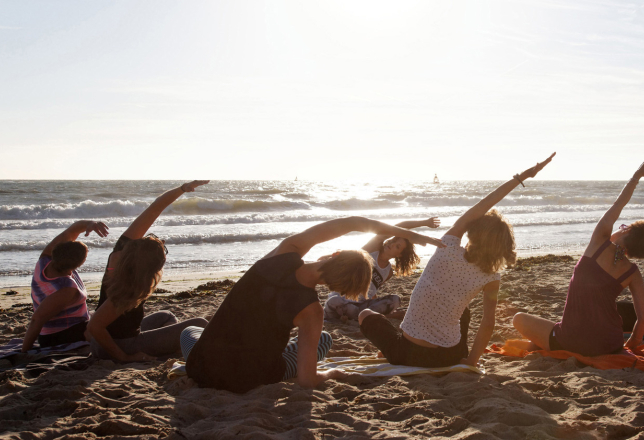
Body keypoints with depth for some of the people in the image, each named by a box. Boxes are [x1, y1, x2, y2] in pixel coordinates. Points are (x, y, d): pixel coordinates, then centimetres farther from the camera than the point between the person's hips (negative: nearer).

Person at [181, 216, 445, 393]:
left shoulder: (286, 252, -15)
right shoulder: (310, 310, -21)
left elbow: (352, 223, -7)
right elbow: (307, 380, -16)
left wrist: (409, 234, -5)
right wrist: (330, 374, 6)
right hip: (248, 382, -2)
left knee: (189, 331, 40)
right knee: (325, 339, 21)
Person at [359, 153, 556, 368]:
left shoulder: (448, 248, -13)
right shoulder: (491, 278, -10)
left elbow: (483, 204, -9)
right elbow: (488, 324, -5)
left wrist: (523, 175, -6)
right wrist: (472, 360, 10)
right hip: (450, 357, 2)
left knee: (366, 314, 26)